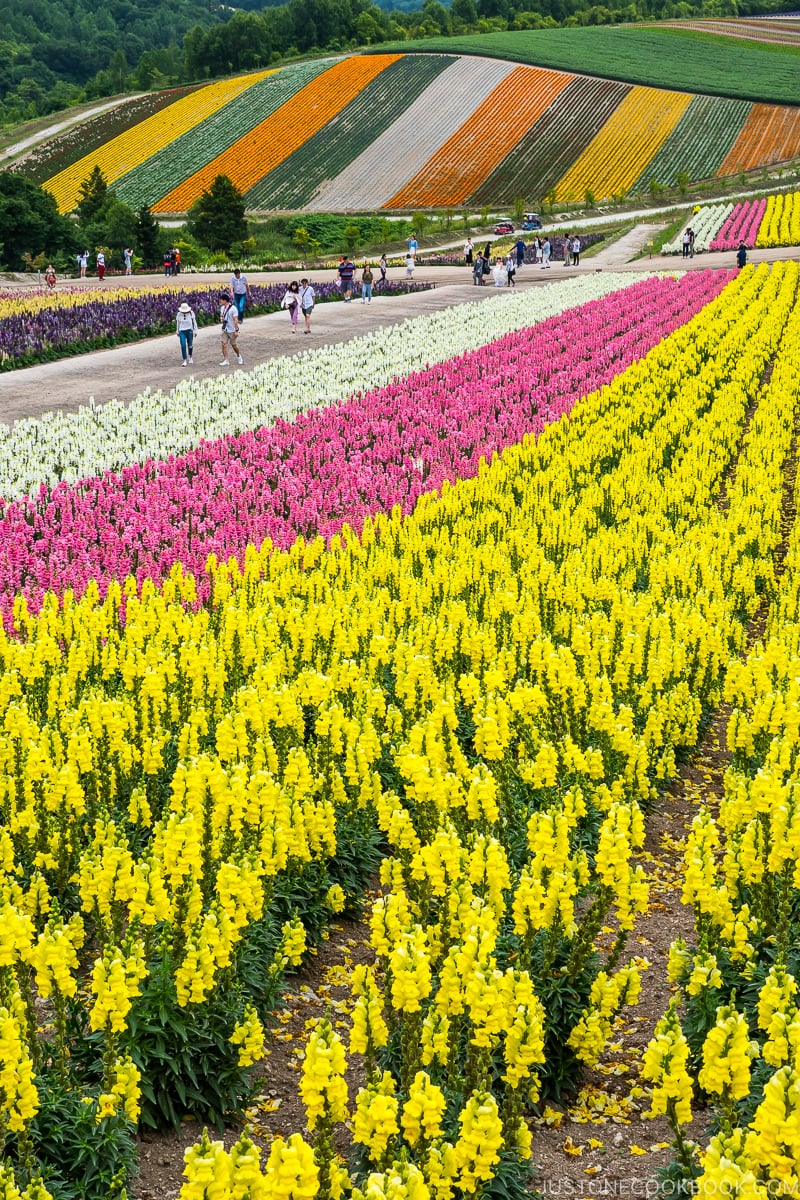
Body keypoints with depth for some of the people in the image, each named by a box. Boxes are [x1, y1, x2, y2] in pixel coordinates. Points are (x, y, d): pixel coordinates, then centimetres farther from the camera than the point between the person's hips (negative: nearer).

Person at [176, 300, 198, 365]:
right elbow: (177, 323, 11)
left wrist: (195, 331, 1)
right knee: (183, 346, -11)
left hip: (189, 331, 0)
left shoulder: (191, 313, -6)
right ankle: (185, 361, -7)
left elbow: (194, 322, 1)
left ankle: (190, 357, 37)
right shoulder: (179, 314, -2)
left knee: (190, 345, 10)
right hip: (182, 331, 0)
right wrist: (177, 332, 18)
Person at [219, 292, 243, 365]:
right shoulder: (222, 308, 4)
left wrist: (236, 330, -18)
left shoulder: (233, 308, -17)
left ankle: (239, 356, 33)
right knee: (224, 344, -5)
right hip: (225, 330, 6)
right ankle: (226, 360, -1)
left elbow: (235, 320, -17)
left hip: (232, 330, -6)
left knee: (234, 345, 7)